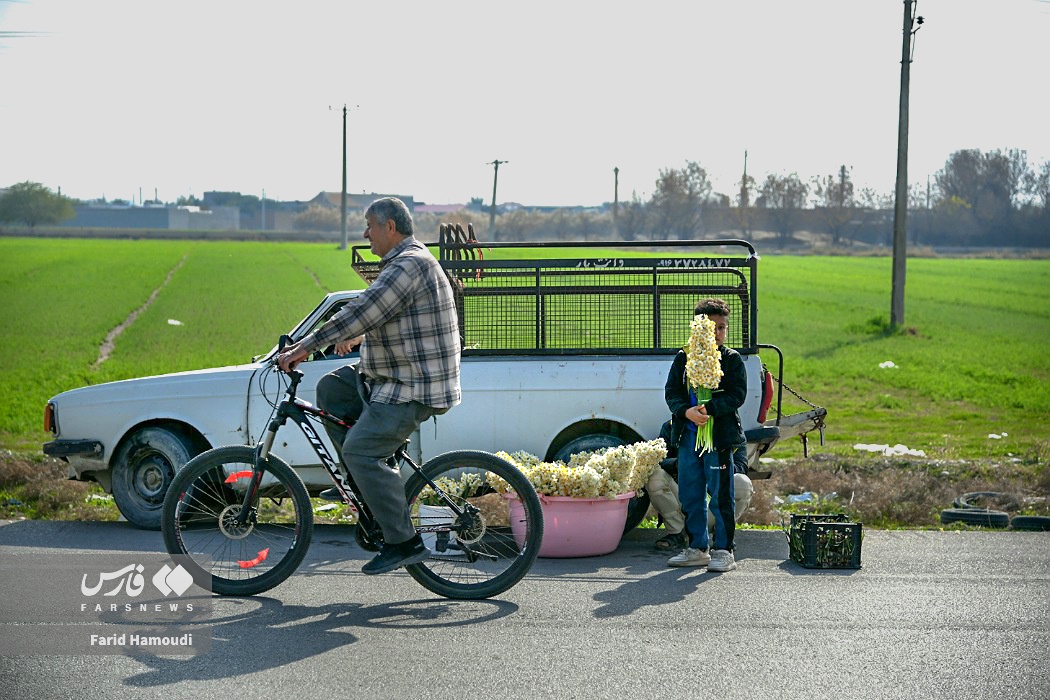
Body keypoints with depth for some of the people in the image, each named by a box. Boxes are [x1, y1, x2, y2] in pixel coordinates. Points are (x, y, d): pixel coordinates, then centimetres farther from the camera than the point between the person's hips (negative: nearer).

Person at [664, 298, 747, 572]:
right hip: (688, 436, 4)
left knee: (720, 496, -2)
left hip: (720, 437, -4)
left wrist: (708, 409, -21)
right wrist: (687, 411, -17)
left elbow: (737, 395, -8)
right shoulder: (683, 358, 9)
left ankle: (724, 550, 6)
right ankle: (698, 548, 22)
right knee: (690, 496, 11)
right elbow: (671, 392, 3)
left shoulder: (732, 360, 0)